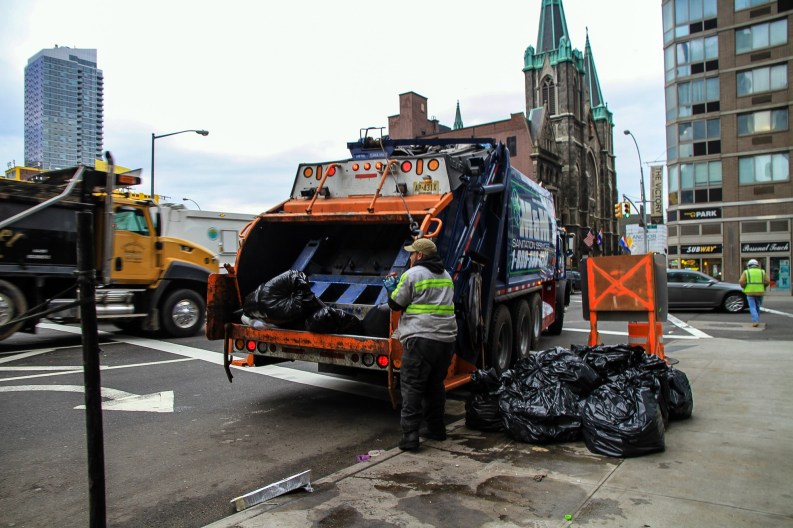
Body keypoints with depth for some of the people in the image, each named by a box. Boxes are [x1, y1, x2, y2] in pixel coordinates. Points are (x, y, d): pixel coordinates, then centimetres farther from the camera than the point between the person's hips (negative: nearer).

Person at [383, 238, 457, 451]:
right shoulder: (446, 276, 18)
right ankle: (436, 428, 26)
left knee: (412, 387, -3)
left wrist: (392, 289, 19)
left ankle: (409, 435, -5)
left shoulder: (412, 275, -5)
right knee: (435, 385, 18)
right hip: (446, 339, 7)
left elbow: (395, 304, -2)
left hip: (421, 339, -7)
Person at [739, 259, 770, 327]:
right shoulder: (762, 272, 8)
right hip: (759, 292, 2)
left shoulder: (746, 272, 1)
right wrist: (762, 287, 16)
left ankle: (755, 321, -17)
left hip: (750, 292, -2)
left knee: (753, 308, -3)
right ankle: (756, 320, 22)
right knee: (757, 307, 17)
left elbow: (741, 282, -10)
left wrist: (744, 288, 9)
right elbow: (767, 282, -1)